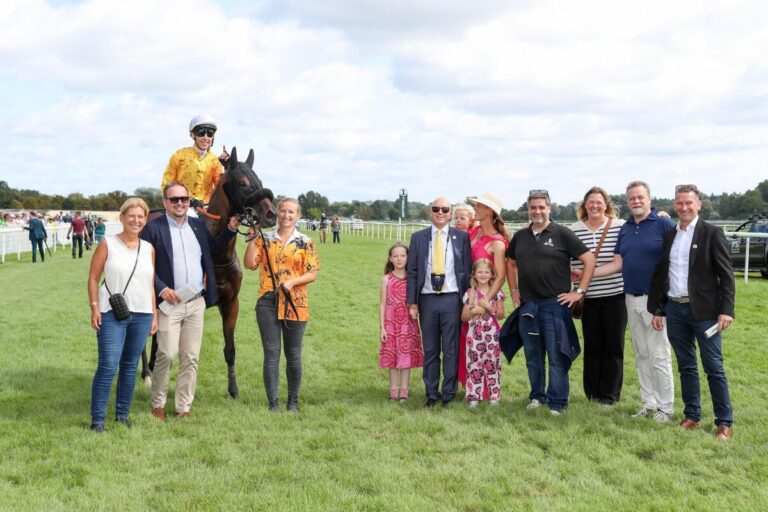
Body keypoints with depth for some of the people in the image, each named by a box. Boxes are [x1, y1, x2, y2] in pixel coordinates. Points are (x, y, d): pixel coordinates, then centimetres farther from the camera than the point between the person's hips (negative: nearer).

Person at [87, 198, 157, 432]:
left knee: (130, 366, 10)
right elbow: (93, 278, -1)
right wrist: (94, 308, -9)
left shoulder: (149, 249, 9)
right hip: (112, 314, -4)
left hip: (142, 315, 4)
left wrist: (154, 315, 10)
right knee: (108, 365, -9)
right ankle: (97, 418, 1)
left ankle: (122, 413, 22)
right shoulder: (107, 245, -1)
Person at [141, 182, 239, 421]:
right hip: (169, 302, -5)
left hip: (196, 302, 5)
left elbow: (215, 248, 26)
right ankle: (158, 404, 15)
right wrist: (161, 289, -16)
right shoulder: (153, 228, -4)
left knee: (191, 358, 8)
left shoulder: (198, 225, 11)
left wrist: (230, 229, 10)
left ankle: (184, 407, 18)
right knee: (167, 354, -5)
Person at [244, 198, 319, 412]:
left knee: (293, 355, 8)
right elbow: (250, 264, -4)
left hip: (295, 304, 0)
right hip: (268, 302, 1)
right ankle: (273, 402, 9)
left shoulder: (306, 242, 4)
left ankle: (293, 401, 22)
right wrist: (252, 239, -9)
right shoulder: (265, 239, 6)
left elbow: (312, 274, -1)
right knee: (271, 353, 2)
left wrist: (292, 281, -16)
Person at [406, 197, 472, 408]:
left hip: (452, 299, -1)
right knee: (430, 350, 7)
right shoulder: (418, 238, 7)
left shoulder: (461, 237, 4)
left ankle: (448, 394, 13)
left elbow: (467, 271, 4)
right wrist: (411, 302, 0)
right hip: (427, 299, 1)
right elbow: (412, 272, 6)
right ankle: (431, 394, 16)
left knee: (451, 350, 3)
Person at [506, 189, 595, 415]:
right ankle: (537, 396, 25)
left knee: (557, 356, -2)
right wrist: (513, 290, 15)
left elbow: (589, 260, -5)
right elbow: (510, 263, 26)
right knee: (532, 356, 12)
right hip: (527, 304, 5)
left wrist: (579, 291, -8)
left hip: (555, 304, -5)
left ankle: (557, 402, 6)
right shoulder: (520, 236, 11)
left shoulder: (562, 234, -4)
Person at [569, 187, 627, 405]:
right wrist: (572, 272, -6)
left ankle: (611, 394, 18)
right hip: (588, 298, 2)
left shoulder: (620, 226, -4)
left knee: (613, 346, 6)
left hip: (615, 296, -1)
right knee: (592, 346, 9)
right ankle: (593, 392, 22)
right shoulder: (574, 230, 3)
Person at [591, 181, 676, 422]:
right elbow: (617, 264, 12)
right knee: (641, 355, 12)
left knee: (659, 355, -2)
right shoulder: (625, 229, 12)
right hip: (632, 298, 6)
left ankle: (665, 407, 9)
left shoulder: (663, 224, -6)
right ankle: (649, 403, 22)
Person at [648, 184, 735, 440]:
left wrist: (726, 310, -14)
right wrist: (656, 309, 11)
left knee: (714, 367, -2)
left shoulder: (712, 234, -4)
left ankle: (724, 422, 7)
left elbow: (727, 275, -7)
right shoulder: (669, 236, 11)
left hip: (703, 310, -4)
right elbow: (660, 274, 14)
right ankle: (692, 415, 22)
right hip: (675, 309, 5)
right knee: (686, 366, 12)